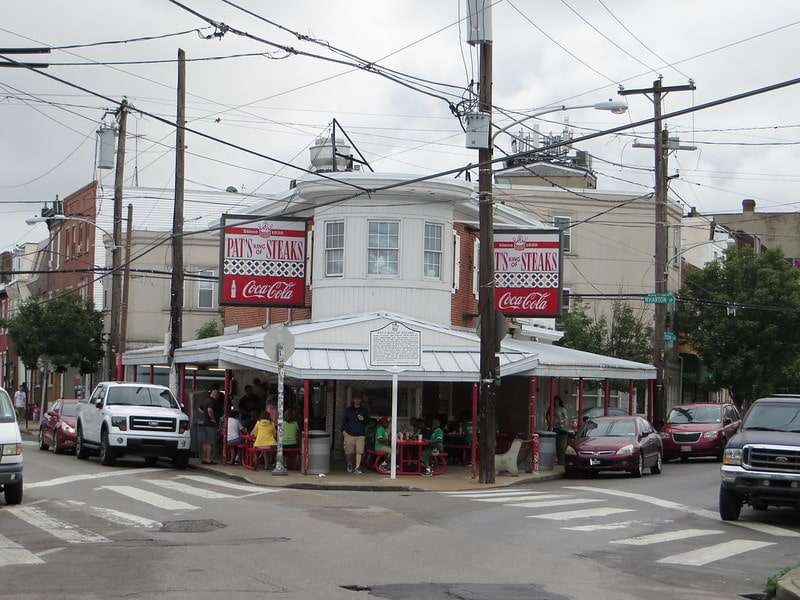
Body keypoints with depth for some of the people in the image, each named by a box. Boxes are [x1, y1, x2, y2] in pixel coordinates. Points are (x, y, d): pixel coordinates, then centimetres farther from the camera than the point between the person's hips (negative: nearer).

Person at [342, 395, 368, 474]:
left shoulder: (364, 410, 13)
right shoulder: (348, 410, 11)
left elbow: (367, 421, 17)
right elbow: (344, 420, 13)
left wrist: (363, 419, -5)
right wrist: (343, 430, 2)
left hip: (360, 434, 0)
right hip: (349, 434, 0)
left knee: (359, 451, -12)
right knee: (349, 452, 3)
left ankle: (357, 467, -12)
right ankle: (349, 464, 28)